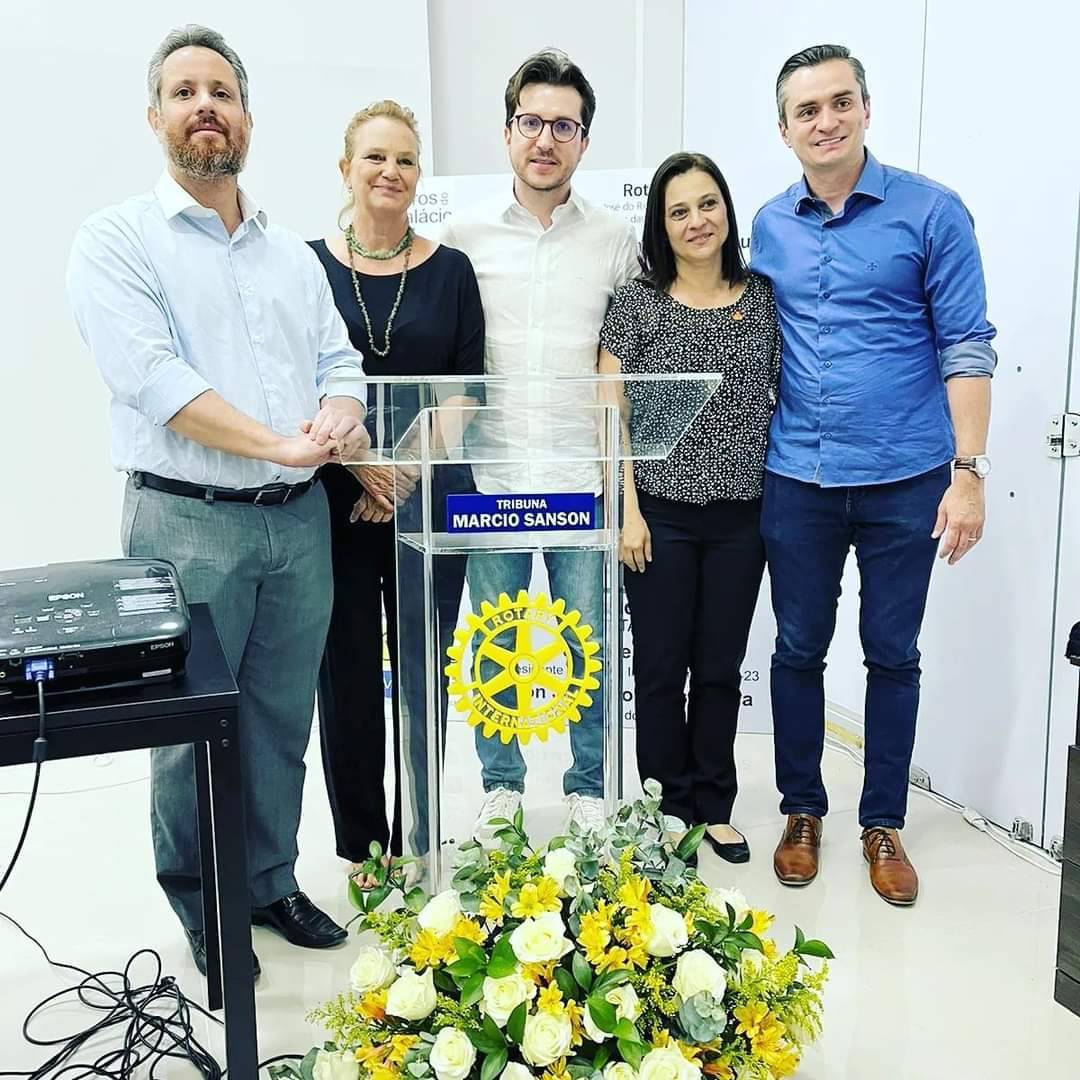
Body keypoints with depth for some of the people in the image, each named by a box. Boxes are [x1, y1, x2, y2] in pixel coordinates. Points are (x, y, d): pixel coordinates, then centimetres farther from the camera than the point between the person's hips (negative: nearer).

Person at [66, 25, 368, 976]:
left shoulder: (292, 253, 16)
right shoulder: (118, 242, -2)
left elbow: (339, 359, 13)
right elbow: (154, 377, -15)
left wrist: (341, 416, -11)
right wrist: (280, 444, -21)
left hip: (300, 517, 5)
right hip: (188, 521, -5)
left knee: (282, 715, 14)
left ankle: (272, 880, 32)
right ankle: (203, 907, 25)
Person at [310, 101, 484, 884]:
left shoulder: (450, 269, 7)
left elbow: (466, 387, 4)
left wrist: (407, 468, -9)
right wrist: (360, 466, -12)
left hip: (431, 498, 1)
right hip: (335, 499, 0)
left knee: (422, 673, 4)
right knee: (348, 674, 5)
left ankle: (417, 844, 19)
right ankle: (362, 846, 21)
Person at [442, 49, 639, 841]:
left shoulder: (616, 241, 6)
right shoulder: (466, 236, 5)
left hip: (583, 478, 0)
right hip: (491, 477, 0)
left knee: (590, 643, 7)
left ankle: (590, 788, 24)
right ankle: (501, 785, 26)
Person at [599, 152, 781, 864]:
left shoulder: (764, 298, 5)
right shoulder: (637, 302, -1)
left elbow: (786, 400, 9)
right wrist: (628, 509, -9)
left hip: (741, 517, 2)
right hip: (661, 514, -2)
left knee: (721, 668, 11)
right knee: (662, 667, 6)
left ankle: (714, 809, 26)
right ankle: (669, 810, 23)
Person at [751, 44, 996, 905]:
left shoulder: (931, 211, -4)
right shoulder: (770, 225, 6)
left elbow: (966, 346, -5)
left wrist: (969, 470, -11)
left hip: (904, 479, -2)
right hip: (797, 479, 3)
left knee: (893, 654, 9)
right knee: (799, 649, 11)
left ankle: (884, 823, 26)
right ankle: (802, 811, 29)